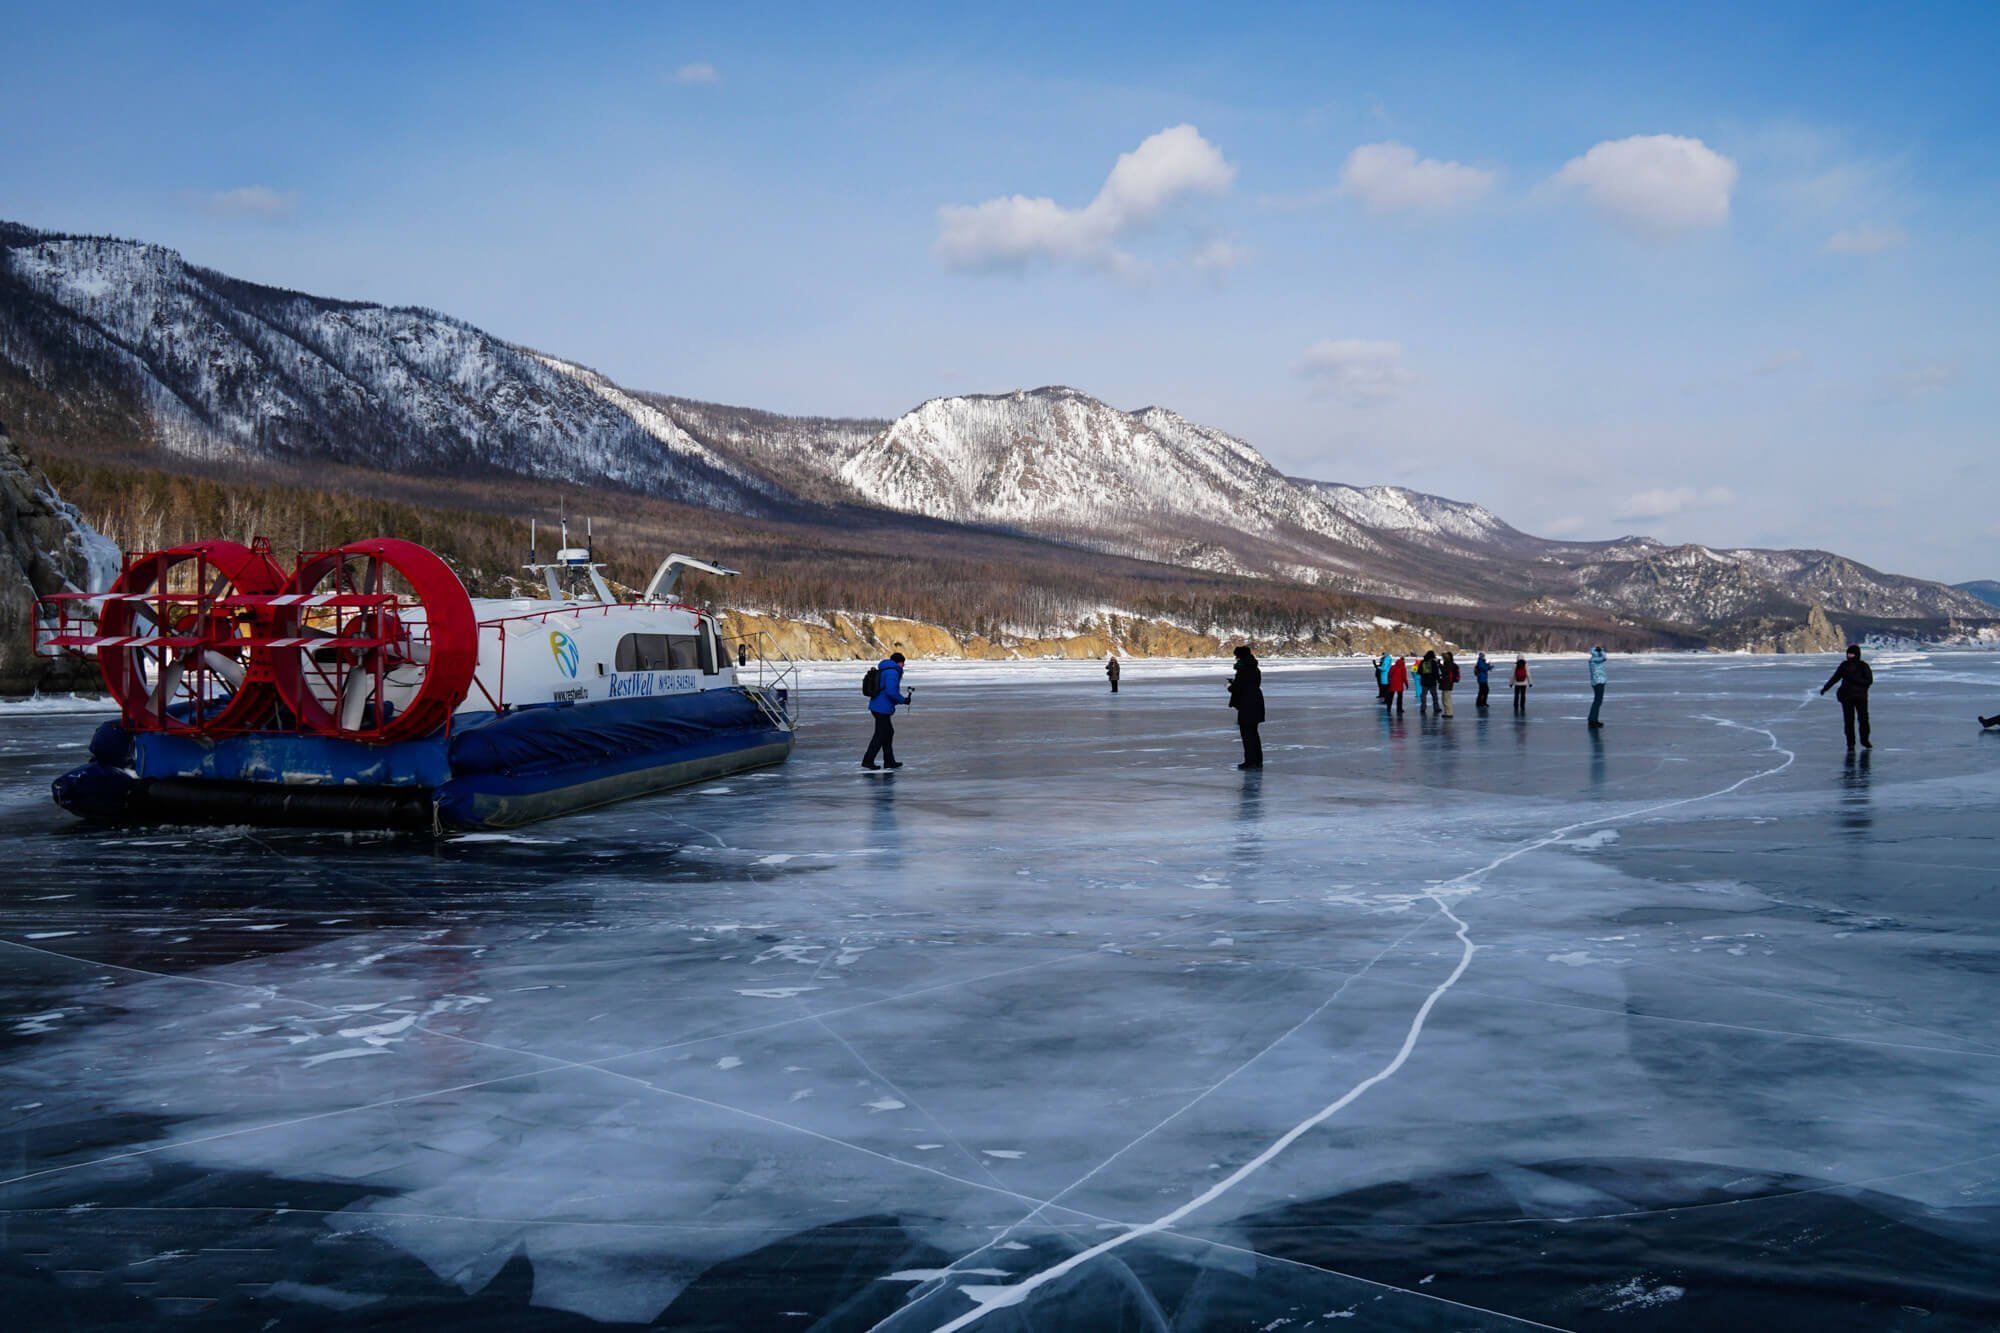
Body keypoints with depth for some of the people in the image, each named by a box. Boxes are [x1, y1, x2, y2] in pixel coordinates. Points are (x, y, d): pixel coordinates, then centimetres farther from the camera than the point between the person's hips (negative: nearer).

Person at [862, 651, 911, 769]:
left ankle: (889, 761, 23)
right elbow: (891, 691, -25)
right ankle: (868, 761, -1)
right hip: (882, 708, -10)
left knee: (888, 732, 17)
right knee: (880, 735, -3)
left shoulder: (883, 670, 17)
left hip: (877, 705, 10)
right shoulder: (892, 672, -15)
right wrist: (903, 700, -11)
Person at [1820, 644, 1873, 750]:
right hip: (1846, 696, 2)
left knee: (1863, 719, -2)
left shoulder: (1863, 666, -3)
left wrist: (1855, 679, -20)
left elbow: (1869, 680, -8)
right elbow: (1835, 678, 11)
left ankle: (1865, 741, 13)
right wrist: (1825, 688, 5)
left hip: (1860, 696, -2)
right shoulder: (1844, 665, 6)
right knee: (1848, 720, 2)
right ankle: (1850, 743, 7)